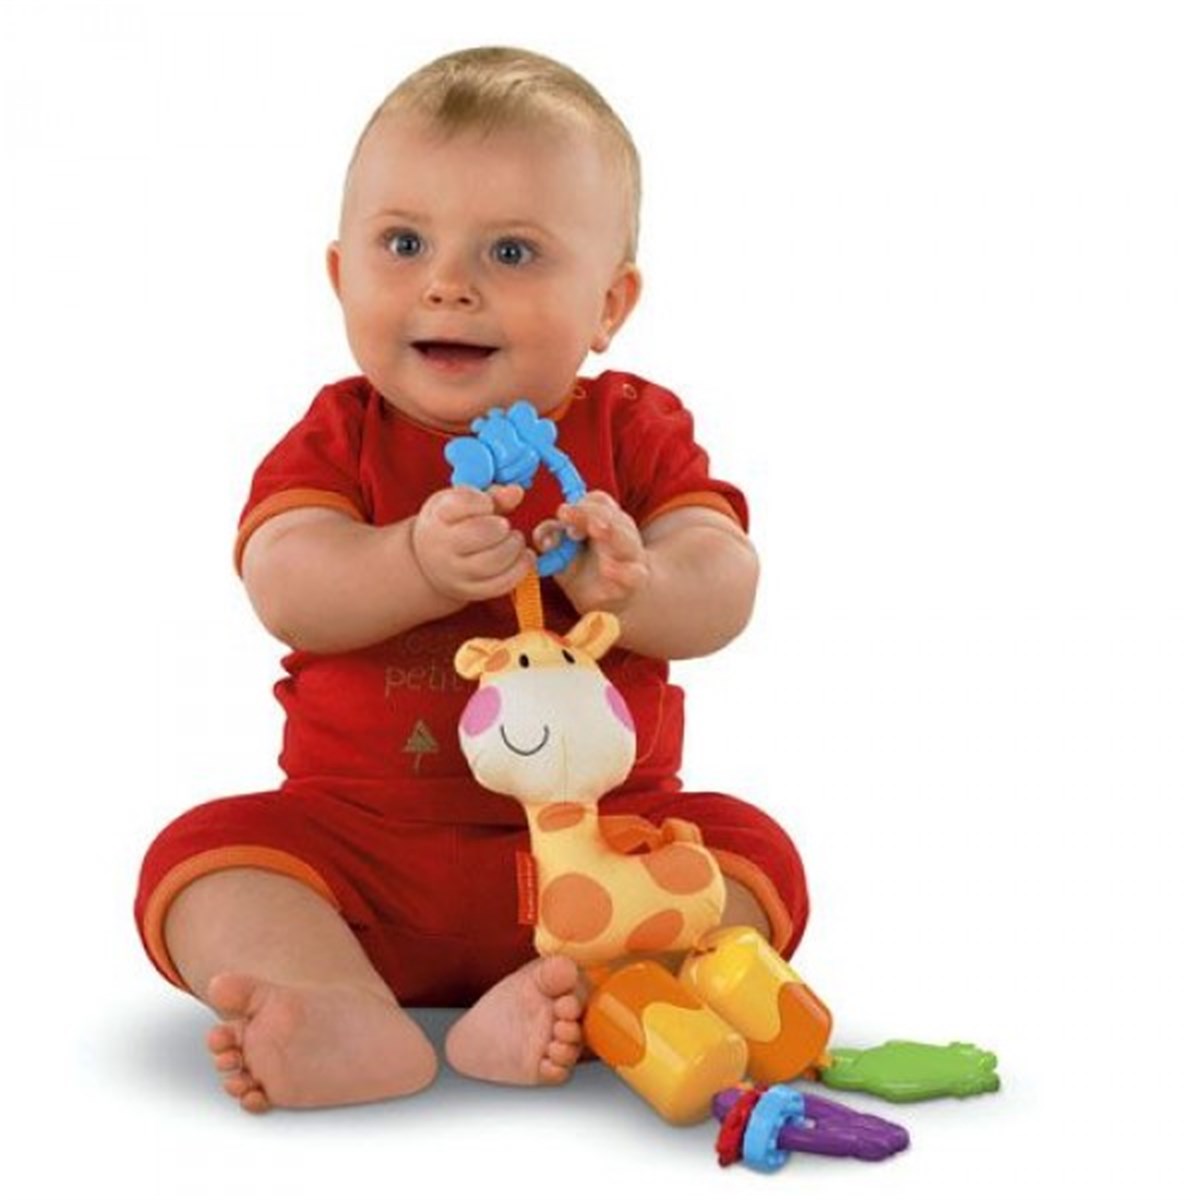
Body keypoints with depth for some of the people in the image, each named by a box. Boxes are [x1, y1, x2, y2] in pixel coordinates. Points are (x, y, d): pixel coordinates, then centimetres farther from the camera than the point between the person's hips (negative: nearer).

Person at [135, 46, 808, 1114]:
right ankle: (353, 1026, -41)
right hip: (356, 846, 0)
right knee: (202, 854, -21)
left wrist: (634, 583, -34)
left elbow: (724, 595, -10)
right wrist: (421, 564, -35)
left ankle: (568, 998, -39)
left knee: (752, 854, -22)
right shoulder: (337, 437, 3)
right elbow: (286, 594, -15)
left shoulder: (635, 429, 3)